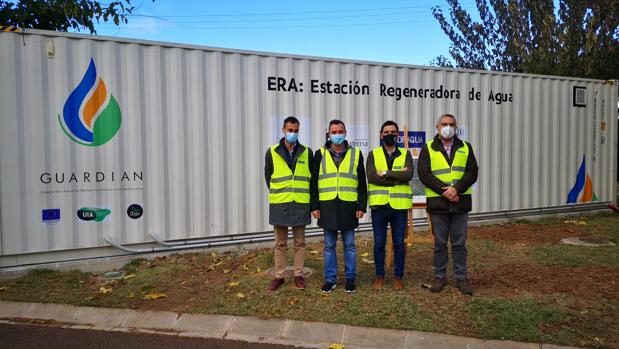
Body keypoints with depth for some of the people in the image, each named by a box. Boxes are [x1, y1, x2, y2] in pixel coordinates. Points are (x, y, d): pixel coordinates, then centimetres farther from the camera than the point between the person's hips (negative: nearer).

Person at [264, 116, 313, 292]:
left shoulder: (307, 152, 3)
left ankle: (298, 275, 20)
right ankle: (279, 276, 18)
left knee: (300, 242, 8)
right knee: (280, 243, 8)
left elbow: (312, 176, 12)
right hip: (279, 204, 0)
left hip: (301, 204, 1)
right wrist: (277, 193, 9)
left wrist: (303, 194, 8)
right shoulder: (272, 152, 1)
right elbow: (268, 176, 11)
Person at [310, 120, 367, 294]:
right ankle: (330, 279, 19)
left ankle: (350, 279, 20)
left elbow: (362, 183, 5)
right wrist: (315, 206, 0)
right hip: (327, 206, 1)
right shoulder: (320, 154, 5)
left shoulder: (356, 154, 5)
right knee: (329, 245, 8)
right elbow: (314, 183, 5)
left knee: (349, 245, 8)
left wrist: (361, 206, -1)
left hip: (348, 206, 0)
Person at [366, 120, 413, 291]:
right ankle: (380, 276, 21)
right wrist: (398, 177, -12)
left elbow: (408, 175, -12)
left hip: (399, 206, 0)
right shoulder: (373, 154, 5)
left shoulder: (405, 154, 7)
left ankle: (398, 277, 21)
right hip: (379, 205, 0)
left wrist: (386, 173, -14)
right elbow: (371, 177, -13)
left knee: (399, 243, 7)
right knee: (379, 243, 6)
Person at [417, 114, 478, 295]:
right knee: (440, 243, 7)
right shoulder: (428, 148, 3)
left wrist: (456, 189, -16)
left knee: (459, 243, 8)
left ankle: (461, 277, 20)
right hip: (438, 203, -1)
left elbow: (472, 173, 0)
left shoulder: (465, 148, 10)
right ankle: (439, 276, 19)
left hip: (460, 202, 2)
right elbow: (424, 174, -7)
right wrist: (444, 191, -16)